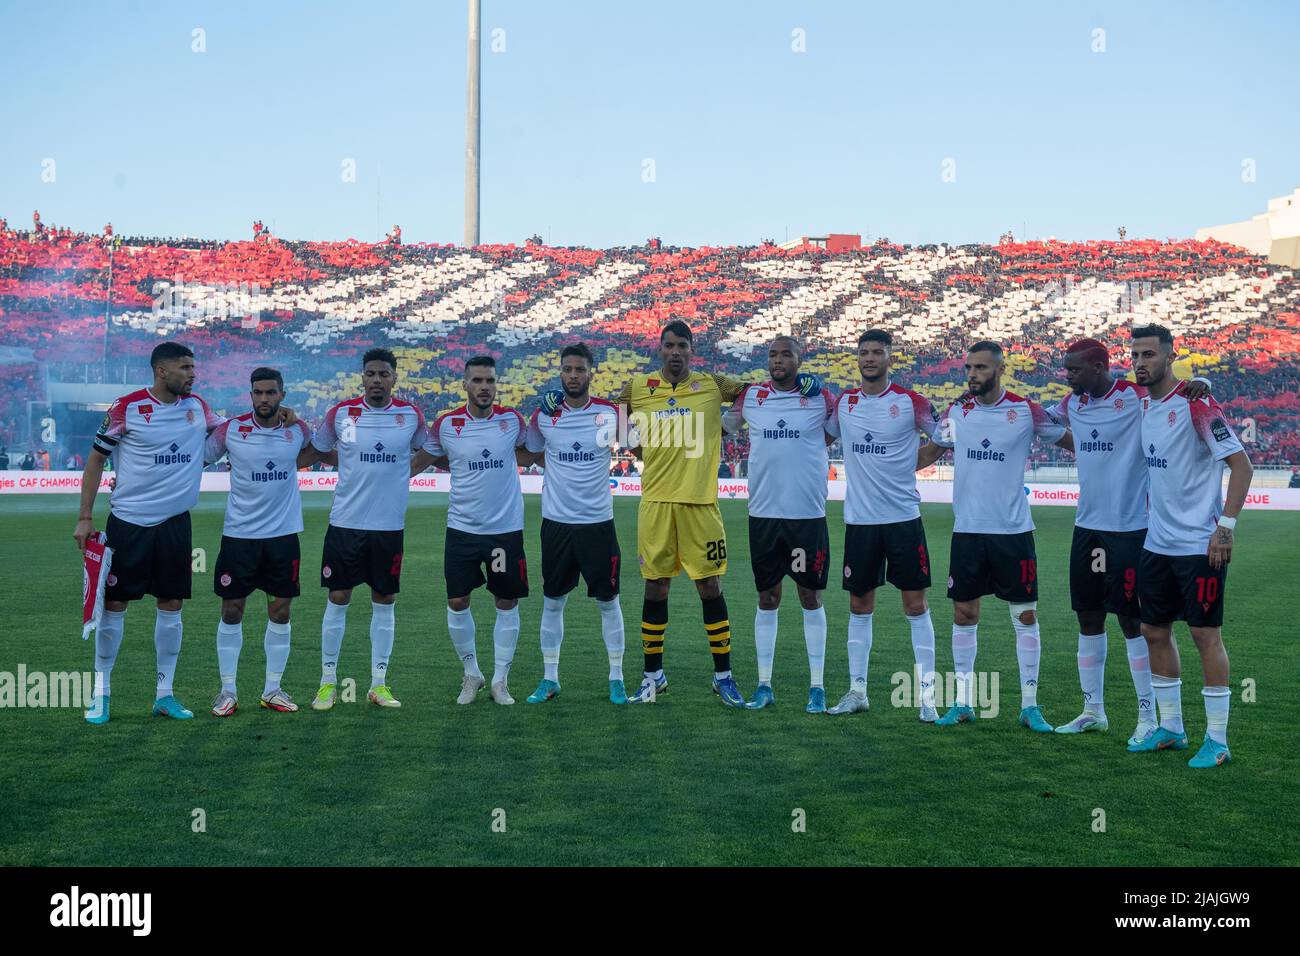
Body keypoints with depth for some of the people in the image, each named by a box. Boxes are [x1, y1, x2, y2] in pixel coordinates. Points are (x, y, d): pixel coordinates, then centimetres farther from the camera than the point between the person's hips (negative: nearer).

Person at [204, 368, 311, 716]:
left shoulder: (298, 430, 0)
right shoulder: (230, 429, -5)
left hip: (283, 534, 2)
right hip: (239, 534, -1)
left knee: (280, 610, 6)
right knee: (231, 610, 3)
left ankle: (272, 690, 18)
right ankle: (227, 690, 14)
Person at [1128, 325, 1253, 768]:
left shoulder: (1196, 406, -14)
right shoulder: (1144, 406, 9)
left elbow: (1241, 465, -16)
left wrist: (1225, 526, -19)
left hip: (1199, 544, -8)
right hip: (1157, 543, 8)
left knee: (1205, 633, -2)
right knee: (1154, 631, 12)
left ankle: (1217, 741, 7)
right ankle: (1170, 728, 25)